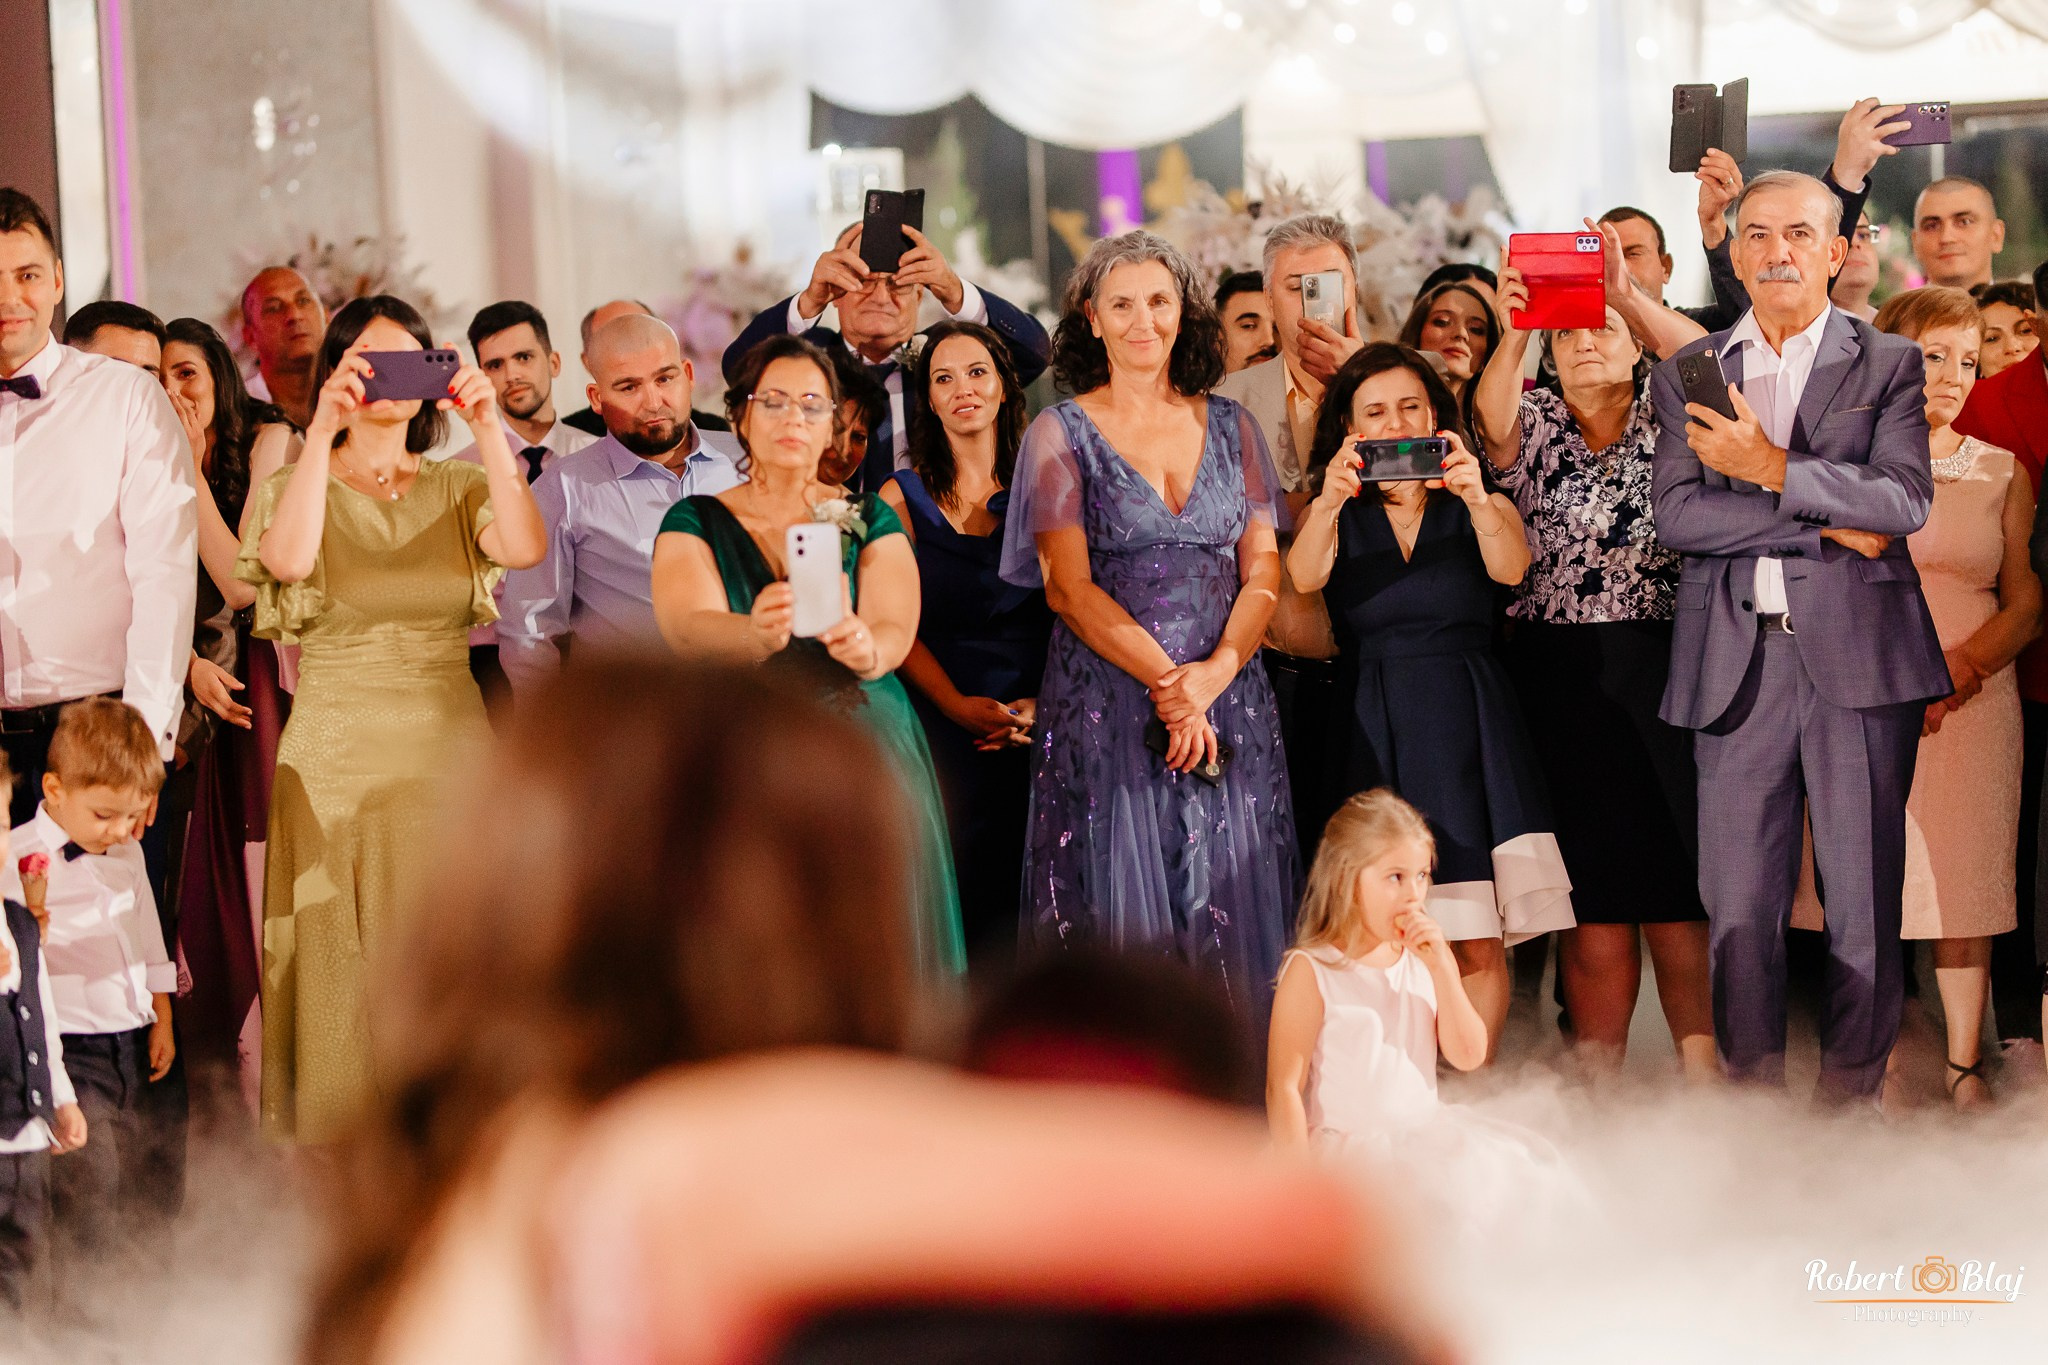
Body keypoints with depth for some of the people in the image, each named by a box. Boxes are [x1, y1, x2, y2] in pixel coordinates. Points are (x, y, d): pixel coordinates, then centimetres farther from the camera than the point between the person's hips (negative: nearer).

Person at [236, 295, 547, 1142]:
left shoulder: (458, 489, 10)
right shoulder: (296, 483, 5)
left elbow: (525, 549, -12)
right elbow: (288, 560, -19)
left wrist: (488, 426, -20)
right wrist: (323, 431, -22)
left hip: (451, 751, 2)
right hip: (334, 760, -1)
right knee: (342, 982, -4)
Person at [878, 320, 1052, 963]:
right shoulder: (902, 497, 5)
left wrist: (1045, 701, -11)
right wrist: (959, 705, -14)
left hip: (1039, 722, 1)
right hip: (945, 729, -1)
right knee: (957, 901, -4)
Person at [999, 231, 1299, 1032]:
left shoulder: (1229, 427, 12)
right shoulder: (1062, 433, 4)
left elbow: (1263, 572, 6)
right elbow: (1069, 587, -5)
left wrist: (1213, 673, -12)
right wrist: (1166, 679, -15)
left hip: (1229, 700, 3)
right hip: (1107, 709, -3)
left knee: (1232, 909, -1)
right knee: (1122, 915, -5)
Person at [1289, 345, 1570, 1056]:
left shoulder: (1478, 509, 10)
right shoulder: (1338, 515, 11)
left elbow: (1510, 567, -12)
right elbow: (1303, 577, -11)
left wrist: (1477, 497, -33)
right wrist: (1328, 504, -31)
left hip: (1468, 728, 0)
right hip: (1373, 736, 0)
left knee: (1478, 943, -7)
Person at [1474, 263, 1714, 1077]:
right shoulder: (1534, 426, 7)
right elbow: (1493, 415, -15)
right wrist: (1513, 335, -34)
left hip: (1660, 672, 0)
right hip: (1559, 672, 1)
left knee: (1677, 870, -3)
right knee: (1593, 884, 3)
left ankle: (1700, 1064, 2)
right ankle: (1598, 1077, 11)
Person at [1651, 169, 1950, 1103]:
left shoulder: (1889, 364, 8)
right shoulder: (1687, 373, 13)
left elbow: (1905, 502, -6)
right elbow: (1675, 514, -1)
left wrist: (1771, 469, -13)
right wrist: (1828, 528, -9)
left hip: (1858, 652, -1)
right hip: (1736, 662, 1)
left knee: (1865, 900, 0)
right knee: (1739, 904, 1)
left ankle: (1852, 1097, 8)